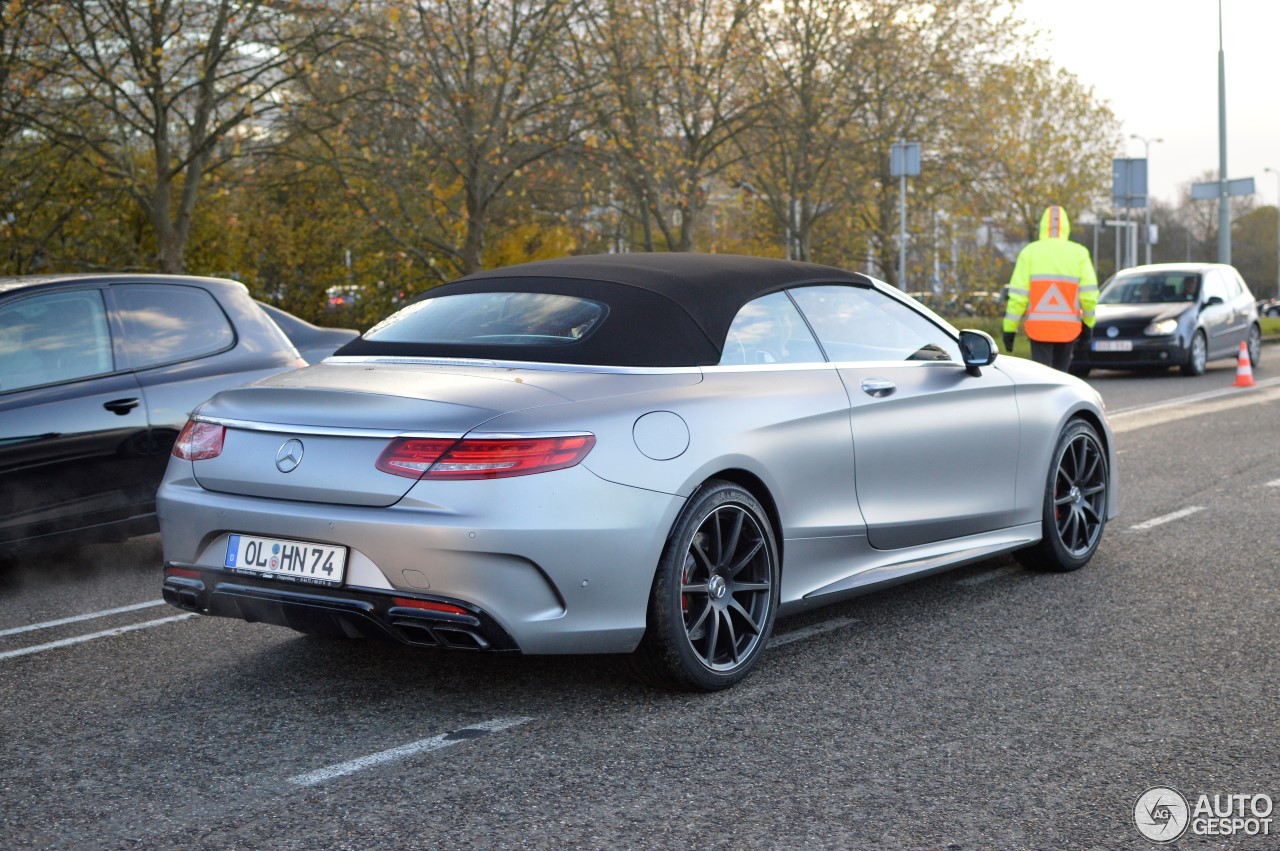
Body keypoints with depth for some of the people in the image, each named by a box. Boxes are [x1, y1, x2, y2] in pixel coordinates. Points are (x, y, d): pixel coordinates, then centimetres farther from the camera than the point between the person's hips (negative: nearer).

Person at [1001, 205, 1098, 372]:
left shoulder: (1030, 252, 0)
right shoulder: (1078, 253, 2)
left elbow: (1018, 295, -4)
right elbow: (1089, 294, -2)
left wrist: (1009, 328, 1)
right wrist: (1088, 323, 12)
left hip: (1038, 327, -1)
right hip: (1068, 327, 1)